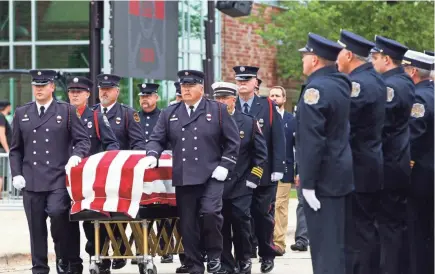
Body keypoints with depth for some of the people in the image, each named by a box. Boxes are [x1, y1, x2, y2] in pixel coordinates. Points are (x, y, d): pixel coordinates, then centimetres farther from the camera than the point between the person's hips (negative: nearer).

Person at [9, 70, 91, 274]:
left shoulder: (67, 111, 7)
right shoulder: (22, 113, 14)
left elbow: (83, 140, 6)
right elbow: (15, 149, 16)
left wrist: (76, 156, -14)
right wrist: (16, 174, 4)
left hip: (58, 179, -3)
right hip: (32, 181, 3)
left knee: (57, 214, -20)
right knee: (36, 227, 3)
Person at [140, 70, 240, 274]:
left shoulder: (218, 111, 5)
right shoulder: (169, 114, 13)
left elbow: (233, 142, 4)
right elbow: (157, 139, 10)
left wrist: (224, 166, -6)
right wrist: (152, 155, -11)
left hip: (210, 177, -3)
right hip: (183, 179, 3)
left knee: (209, 213, -22)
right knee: (187, 224, 3)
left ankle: (214, 254, 1)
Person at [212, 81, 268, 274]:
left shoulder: (249, 123, 4)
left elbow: (261, 154, 4)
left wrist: (252, 179, -3)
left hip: (240, 186, -1)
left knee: (241, 222, -3)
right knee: (221, 226, 2)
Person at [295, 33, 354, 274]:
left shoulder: (315, 88, -16)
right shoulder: (341, 84, 11)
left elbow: (311, 140, -22)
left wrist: (308, 182, -21)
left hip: (323, 177, -9)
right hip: (340, 173, 9)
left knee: (324, 243, -7)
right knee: (335, 241, 14)